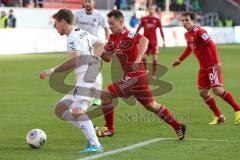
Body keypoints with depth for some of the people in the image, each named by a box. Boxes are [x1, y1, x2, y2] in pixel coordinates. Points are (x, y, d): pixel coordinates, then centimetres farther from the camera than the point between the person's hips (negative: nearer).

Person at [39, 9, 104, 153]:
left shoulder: (73, 38, -11)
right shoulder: (82, 33, 17)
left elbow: (73, 62, -26)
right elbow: (100, 44, 33)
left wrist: (51, 71, -25)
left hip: (88, 79, -10)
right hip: (83, 81, 10)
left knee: (77, 111, -24)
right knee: (60, 110, 8)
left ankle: (95, 145, -29)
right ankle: (90, 132, 1)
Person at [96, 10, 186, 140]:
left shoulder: (127, 35, -16)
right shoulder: (113, 38, 11)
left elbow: (144, 40, -35)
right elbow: (108, 57, 16)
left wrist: (138, 59, -45)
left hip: (135, 76, -9)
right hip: (130, 77, 9)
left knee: (105, 95, -8)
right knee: (151, 105, 14)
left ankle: (109, 129, 3)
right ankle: (178, 126, 21)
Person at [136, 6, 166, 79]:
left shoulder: (157, 20, 1)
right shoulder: (143, 19, 3)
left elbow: (161, 30, 3)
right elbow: (139, 28, 10)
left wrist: (163, 41, -2)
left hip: (154, 41, -1)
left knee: (155, 57, -5)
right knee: (143, 57, -6)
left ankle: (154, 74, 2)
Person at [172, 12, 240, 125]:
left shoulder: (199, 31, -18)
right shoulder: (187, 35, 8)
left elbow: (212, 46, -23)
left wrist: (216, 63, -29)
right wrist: (180, 60, 32)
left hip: (212, 65, -9)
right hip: (203, 67, 9)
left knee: (217, 90, -16)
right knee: (203, 92, 2)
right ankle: (219, 116, 13)